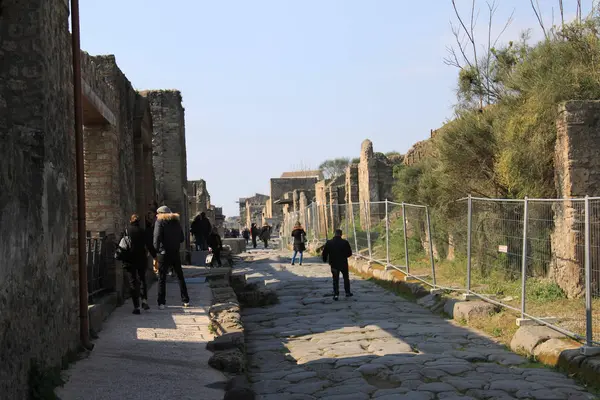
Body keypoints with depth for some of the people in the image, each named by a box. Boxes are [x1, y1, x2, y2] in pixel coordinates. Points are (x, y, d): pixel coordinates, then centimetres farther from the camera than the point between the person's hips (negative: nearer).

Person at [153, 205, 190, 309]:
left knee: (162, 278, 1)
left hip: (164, 254, -4)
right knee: (180, 277, 15)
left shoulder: (160, 222, -6)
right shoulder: (176, 222, 9)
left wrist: (156, 250, -8)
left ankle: (161, 303, -2)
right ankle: (186, 300, 16)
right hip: (175, 253, 4)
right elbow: (182, 239, 12)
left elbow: (157, 238, -17)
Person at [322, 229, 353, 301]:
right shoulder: (345, 242, -11)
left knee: (335, 280, 8)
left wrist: (325, 260, 17)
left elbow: (324, 253, -2)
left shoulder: (329, 243, -7)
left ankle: (336, 295, 3)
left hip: (334, 264, 1)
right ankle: (347, 292, 25)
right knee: (346, 278, 18)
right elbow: (349, 253, -5)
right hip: (343, 264, 0)